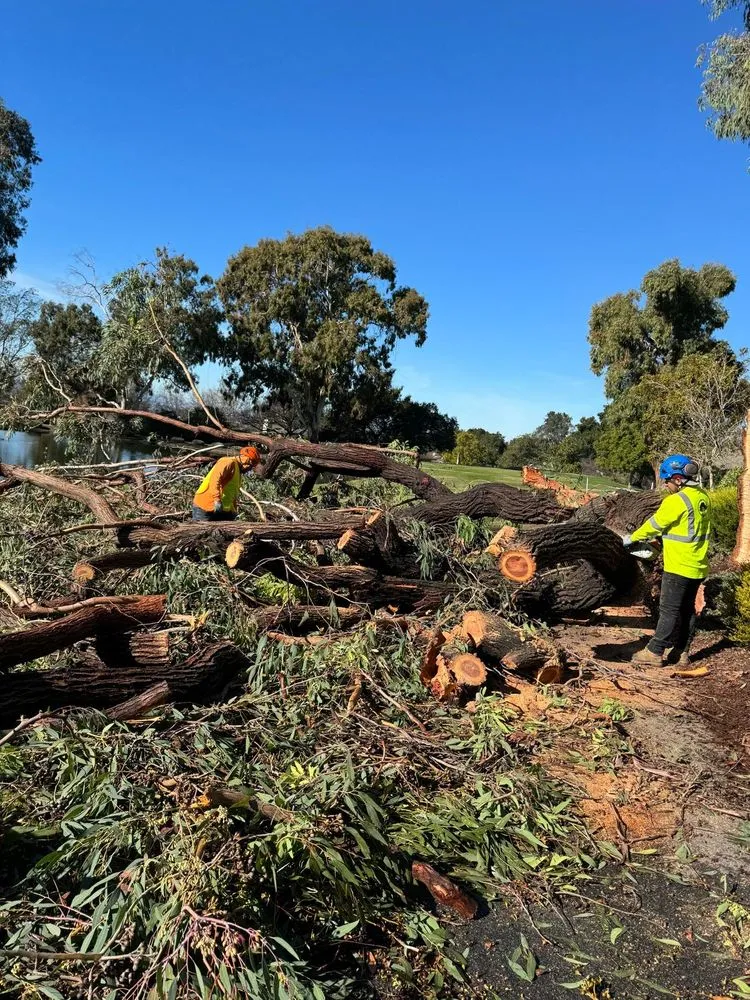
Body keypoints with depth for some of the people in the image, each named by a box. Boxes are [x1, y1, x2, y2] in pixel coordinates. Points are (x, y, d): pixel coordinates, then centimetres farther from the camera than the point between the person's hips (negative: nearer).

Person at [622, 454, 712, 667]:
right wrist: (661, 537, 18)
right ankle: (682, 653, 20)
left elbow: (655, 524, -9)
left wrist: (632, 538, 6)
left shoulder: (676, 501, -19)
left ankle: (655, 652, 4)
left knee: (669, 610, -2)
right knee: (688, 609, 13)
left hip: (679, 567, -8)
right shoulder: (703, 497, 7)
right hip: (698, 566, 8)